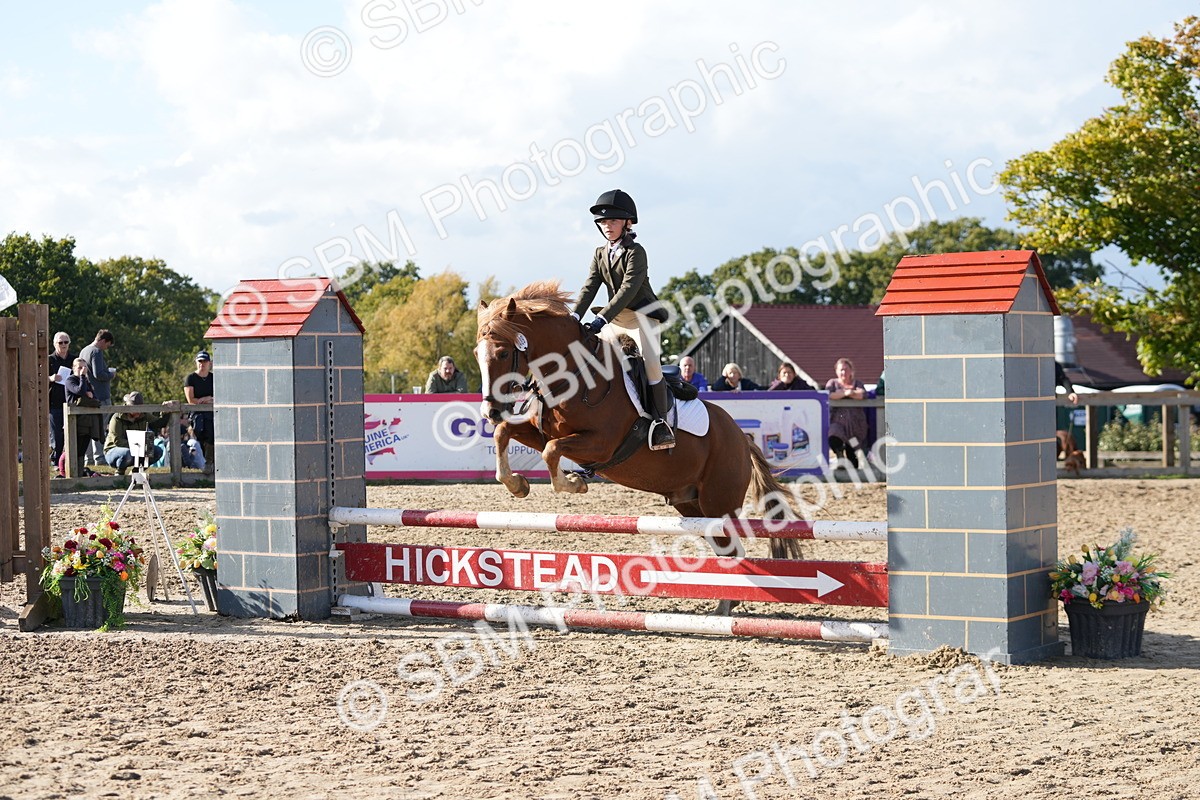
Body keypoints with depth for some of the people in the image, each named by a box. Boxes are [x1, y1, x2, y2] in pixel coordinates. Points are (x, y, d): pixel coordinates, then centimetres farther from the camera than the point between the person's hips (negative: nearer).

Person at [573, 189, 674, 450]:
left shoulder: (635, 252, -11)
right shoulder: (600, 254, 10)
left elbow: (628, 289, -23)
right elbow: (590, 287, 1)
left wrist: (602, 318, -32)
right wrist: (575, 316, -16)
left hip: (642, 316, -7)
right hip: (615, 319, 7)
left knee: (651, 364, -25)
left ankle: (660, 421, -19)